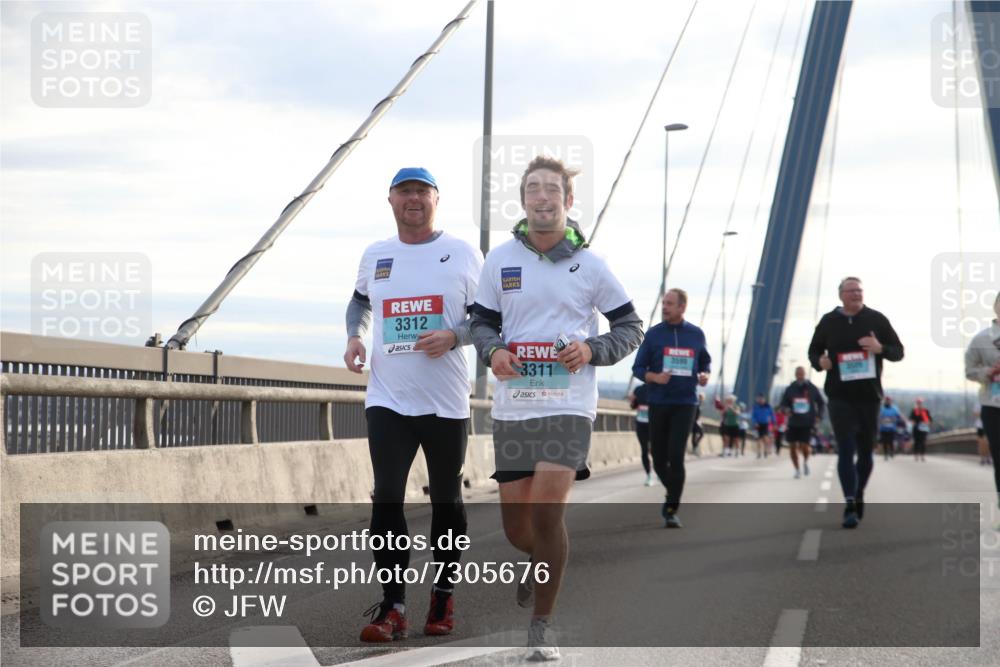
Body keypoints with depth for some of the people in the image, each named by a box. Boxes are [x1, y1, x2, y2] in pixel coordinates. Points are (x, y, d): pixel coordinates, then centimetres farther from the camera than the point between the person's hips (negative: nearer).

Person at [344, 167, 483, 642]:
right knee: (386, 498, -8)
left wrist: (454, 337, -16)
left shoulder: (464, 255, 0)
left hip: (446, 403, -2)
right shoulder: (374, 256, 10)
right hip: (388, 401, 2)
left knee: (446, 502, 8)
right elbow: (360, 300, 28)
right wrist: (354, 336, 8)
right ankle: (392, 606, -5)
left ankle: (443, 597, 23)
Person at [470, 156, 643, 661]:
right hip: (512, 407, 2)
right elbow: (482, 322, 13)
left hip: (568, 406, -2)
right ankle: (540, 559, 44)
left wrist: (592, 350, -10)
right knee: (516, 527, 7)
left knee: (546, 511, -16)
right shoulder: (500, 260, 5)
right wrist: (492, 350, -10)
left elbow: (631, 327, 9)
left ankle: (542, 627, -2)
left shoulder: (589, 264, 2)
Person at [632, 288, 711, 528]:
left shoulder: (696, 334, 5)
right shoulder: (653, 334, 2)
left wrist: (705, 375, -3)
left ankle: (672, 510, -6)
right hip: (658, 403, 1)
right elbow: (638, 368, 4)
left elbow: (705, 361, 20)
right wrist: (655, 377, -16)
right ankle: (673, 493, 34)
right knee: (659, 460, 5)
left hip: (685, 403, -1)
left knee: (676, 456, -14)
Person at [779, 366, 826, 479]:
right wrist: (785, 410, -16)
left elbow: (821, 403, 11)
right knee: (792, 447, 1)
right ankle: (797, 469, 19)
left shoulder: (812, 389, 1)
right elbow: (782, 404, 6)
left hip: (807, 424, -2)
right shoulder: (789, 389, 4)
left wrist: (819, 416, -1)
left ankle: (805, 461, 23)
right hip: (793, 423, 2)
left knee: (804, 446, -11)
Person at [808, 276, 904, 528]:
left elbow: (898, 351, 6)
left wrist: (881, 348, -17)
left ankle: (859, 495, 32)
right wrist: (819, 361, -8)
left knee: (865, 451, 11)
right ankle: (850, 506, -13)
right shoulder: (828, 321, 5)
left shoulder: (876, 319, 4)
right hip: (840, 396, -1)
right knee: (845, 450, -10)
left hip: (869, 396, 1)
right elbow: (814, 350, 16)